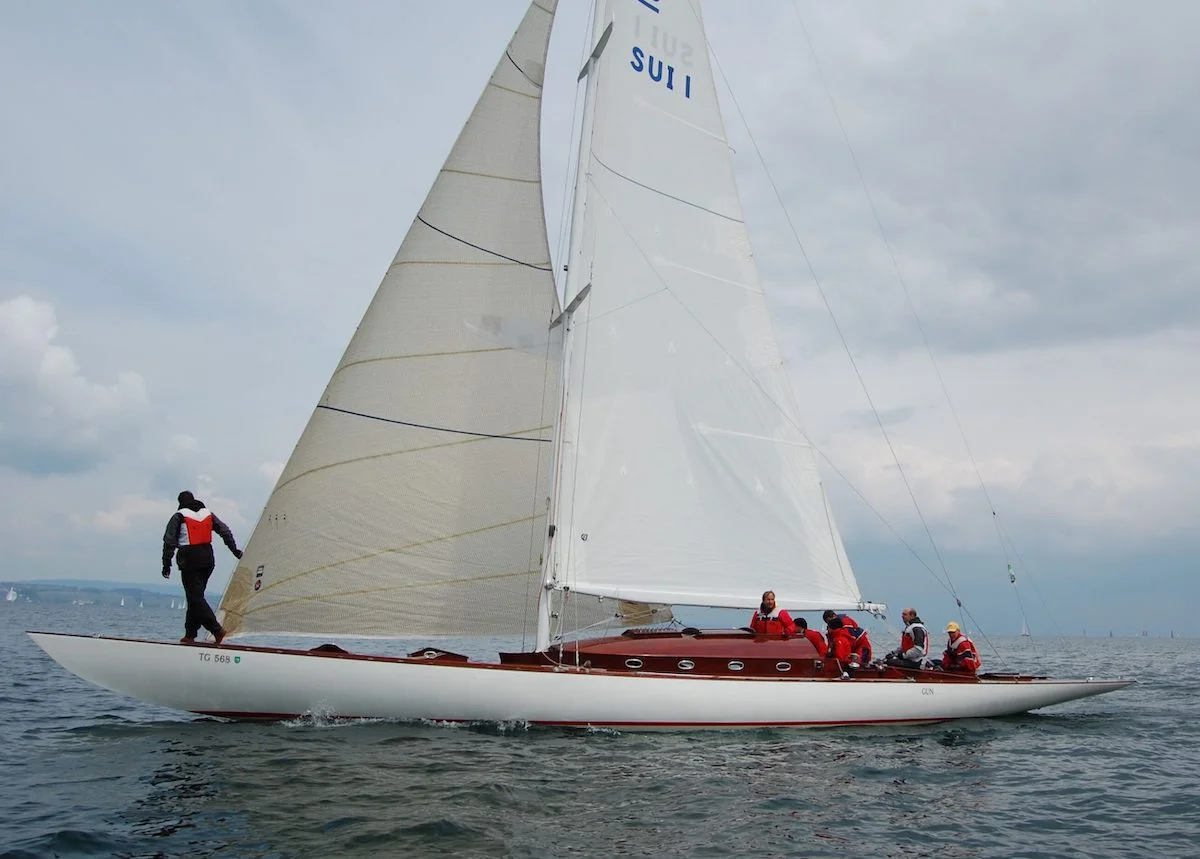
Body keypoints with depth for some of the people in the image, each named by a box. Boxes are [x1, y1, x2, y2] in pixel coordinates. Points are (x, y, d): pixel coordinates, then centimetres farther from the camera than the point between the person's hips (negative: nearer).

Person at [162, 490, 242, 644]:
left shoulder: (179, 516, -1)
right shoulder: (208, 513, 13)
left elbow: (169, 541, -6)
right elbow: (225, 531, 10)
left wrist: (166, 564, -3)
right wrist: (235, 550, 12)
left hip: (190, 561, -6)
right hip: (208, 560, 6)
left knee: (196, 598, -7)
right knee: (196, 596, 14)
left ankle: (217, 630, -19)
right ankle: (190, 635, 15)